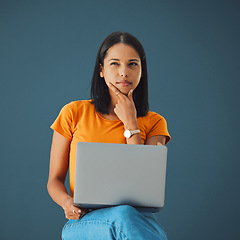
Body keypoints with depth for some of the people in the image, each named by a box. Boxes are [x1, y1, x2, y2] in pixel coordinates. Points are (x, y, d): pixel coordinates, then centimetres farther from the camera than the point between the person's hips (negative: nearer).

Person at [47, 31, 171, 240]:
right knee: (123, 216, -37)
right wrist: (67, 202, -15)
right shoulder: (75, 113, 8)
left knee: (127, 216, -38)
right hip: (83, 222, -1)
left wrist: (130, 123, -3)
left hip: (138, 218, 1)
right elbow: (55, 179, 10)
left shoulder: (153, 122, 10)